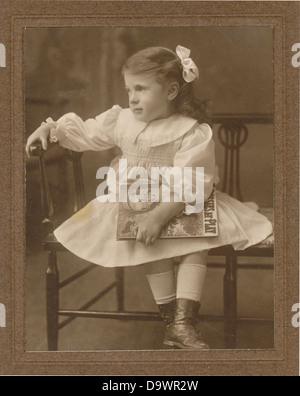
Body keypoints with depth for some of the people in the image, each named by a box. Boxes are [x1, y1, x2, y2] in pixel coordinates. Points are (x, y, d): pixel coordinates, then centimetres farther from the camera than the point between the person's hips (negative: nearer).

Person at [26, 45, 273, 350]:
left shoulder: (193, 132, -14)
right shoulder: (121, 121, 3)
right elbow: (83, 133, 14)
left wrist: (159, 215, -34)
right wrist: (51, 128, -4)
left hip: (181, 208, -2)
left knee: (200, 242, -24)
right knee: (152, 243, -24)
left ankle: (184, 321, -23)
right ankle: (171, 319, -15)